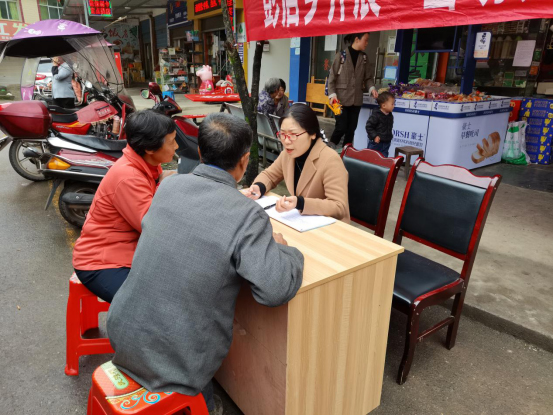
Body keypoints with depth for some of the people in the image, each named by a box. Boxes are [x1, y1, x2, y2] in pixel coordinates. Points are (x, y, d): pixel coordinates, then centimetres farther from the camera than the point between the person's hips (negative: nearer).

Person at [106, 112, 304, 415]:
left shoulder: (170, 185, -3)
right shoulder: (246, 214, -21)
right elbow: (277, 289, -26)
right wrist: (280, 247, -5)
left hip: (123, 332, 5)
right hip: (174, 357, -5)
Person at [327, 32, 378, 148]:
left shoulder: (364, 57, 9)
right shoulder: (341, 56, -6)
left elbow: (368, 77, 13)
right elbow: (332, 77, -5)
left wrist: (371, 88, -6)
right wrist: (332, 94, -14)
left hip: (356, 99, 5)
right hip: (341, 99, -5)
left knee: (351, 129, 9)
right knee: (341, 127, -8)